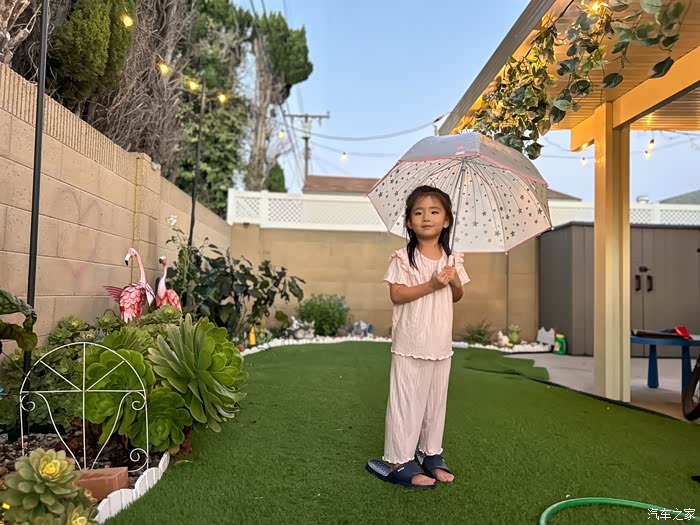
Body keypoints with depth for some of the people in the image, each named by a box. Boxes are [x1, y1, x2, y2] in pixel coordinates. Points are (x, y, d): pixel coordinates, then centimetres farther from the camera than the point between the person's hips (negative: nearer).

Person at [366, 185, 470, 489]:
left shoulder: (453, 259, 6)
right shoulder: (403, 258, -9)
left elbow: (457, 297, 13)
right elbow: (396, 295, -15)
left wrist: (455, 282, -9)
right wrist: (431, 284, -22)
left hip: (441, 342, 5)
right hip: (410, 343, -5)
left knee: (436, 398, 15)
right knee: (407, 400, 1)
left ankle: (431, 454, 31)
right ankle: (399, 461, 13)